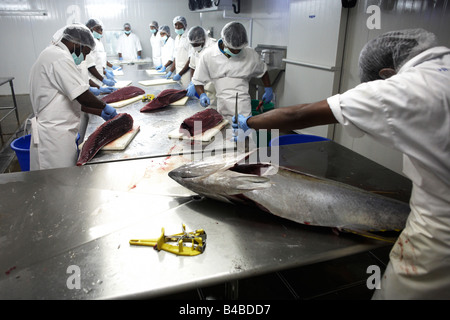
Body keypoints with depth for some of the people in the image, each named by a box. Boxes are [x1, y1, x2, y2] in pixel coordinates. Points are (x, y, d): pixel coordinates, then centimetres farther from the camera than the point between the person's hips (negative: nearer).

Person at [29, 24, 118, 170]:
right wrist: (105, 107, -3)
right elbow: (82, 96, -20)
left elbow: (73, 98, 21)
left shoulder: (51, 55, 21)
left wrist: (100, 113, 18)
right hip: (54, 136, -10)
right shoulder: (60, 57, -14)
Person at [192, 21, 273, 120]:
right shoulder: (208, 55, -2)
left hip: (242, 109, 0)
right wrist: (202, 95, -12)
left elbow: (263, 71, 20)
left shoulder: (250, 54, 0)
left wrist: (268, 89, 19)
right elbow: (198, 81, 5)